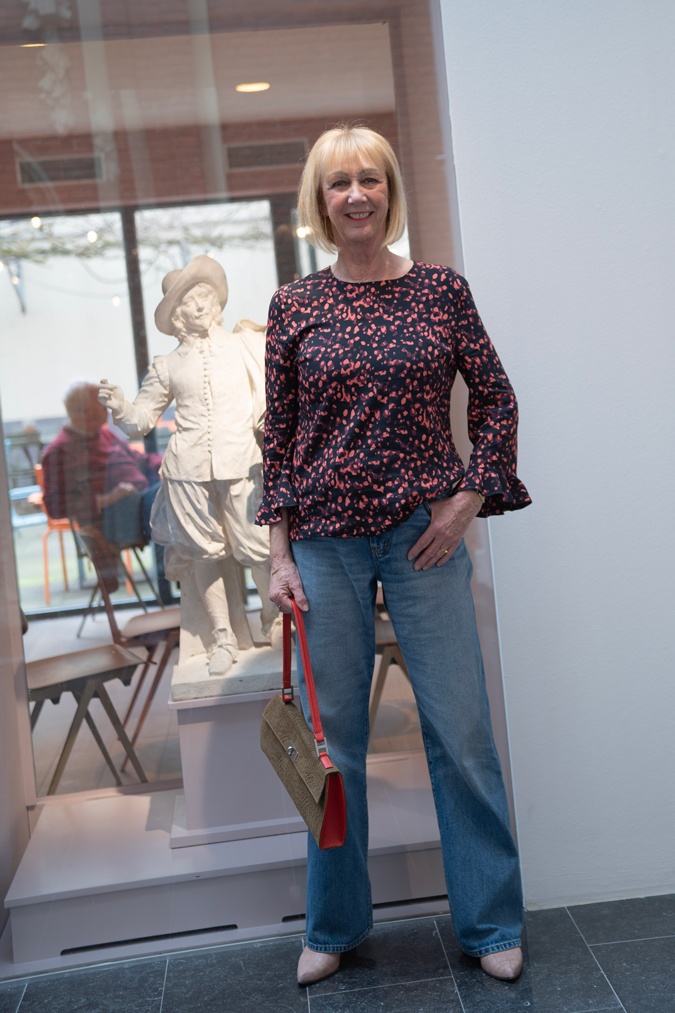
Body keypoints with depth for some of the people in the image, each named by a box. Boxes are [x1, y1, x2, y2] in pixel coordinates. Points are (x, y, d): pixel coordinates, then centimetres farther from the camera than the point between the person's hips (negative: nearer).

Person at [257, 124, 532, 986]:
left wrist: (468, 499, -3)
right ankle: (333, 928, 27)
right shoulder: (294, 306, 4)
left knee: (462, 734, 3)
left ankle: (491, 924, 22)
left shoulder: (441, 289, 3)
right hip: (326, 543, 1)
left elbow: (496, 401, 8)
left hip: (425, 536, 0)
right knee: (333, 741, 9)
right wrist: (280, 553, 0)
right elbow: (278, 434, 4)